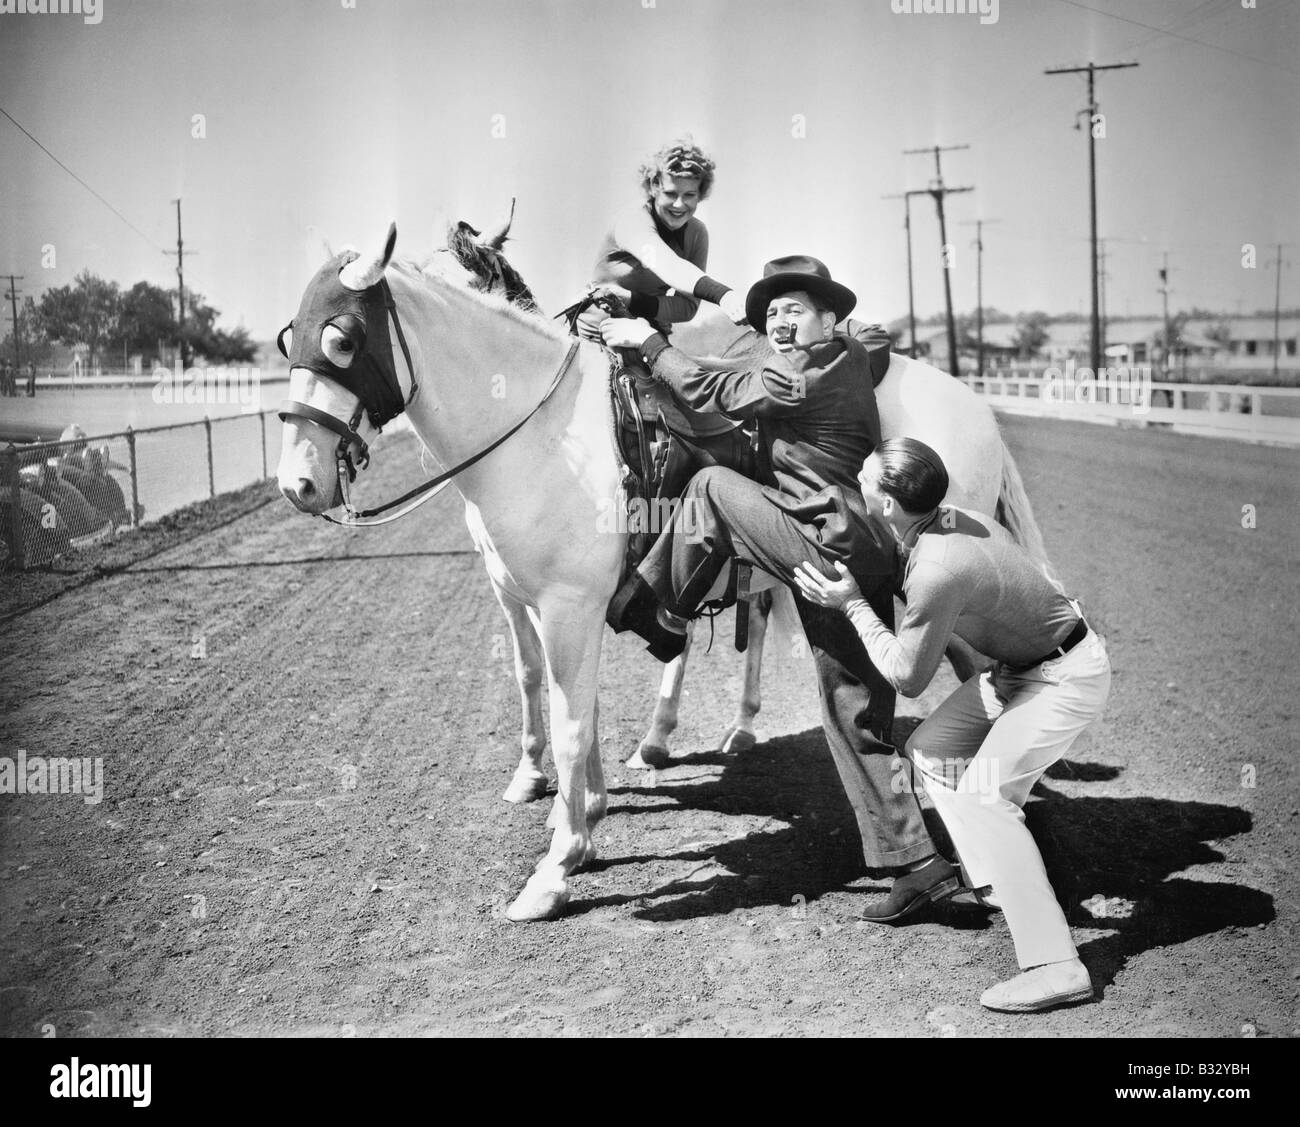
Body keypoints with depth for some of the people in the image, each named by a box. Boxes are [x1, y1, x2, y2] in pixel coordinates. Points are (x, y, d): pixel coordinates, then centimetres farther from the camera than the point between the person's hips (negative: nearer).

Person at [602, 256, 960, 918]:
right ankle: (917, 862, 12)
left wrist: (647, 342, 9)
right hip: (863, 561, 10)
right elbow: (883, 338, 41)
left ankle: (660, 618, 9)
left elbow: (709, 394, -3)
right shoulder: (854, 363, 16)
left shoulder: (803, 379, -10)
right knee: (855, 716, 11)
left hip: (829, 553, -10)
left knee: (710, 488, -3)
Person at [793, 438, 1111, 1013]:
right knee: (931, 747, 11)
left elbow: (907, 677, -19)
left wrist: (851, 604, -12)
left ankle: (1055, 967, -21)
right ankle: (1002, 882, 20)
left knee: (983, 794, -18)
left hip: (1068, 676, -10)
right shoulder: (953, 517, -7)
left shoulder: (935, 571, -33)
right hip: (1021, 664, 10)